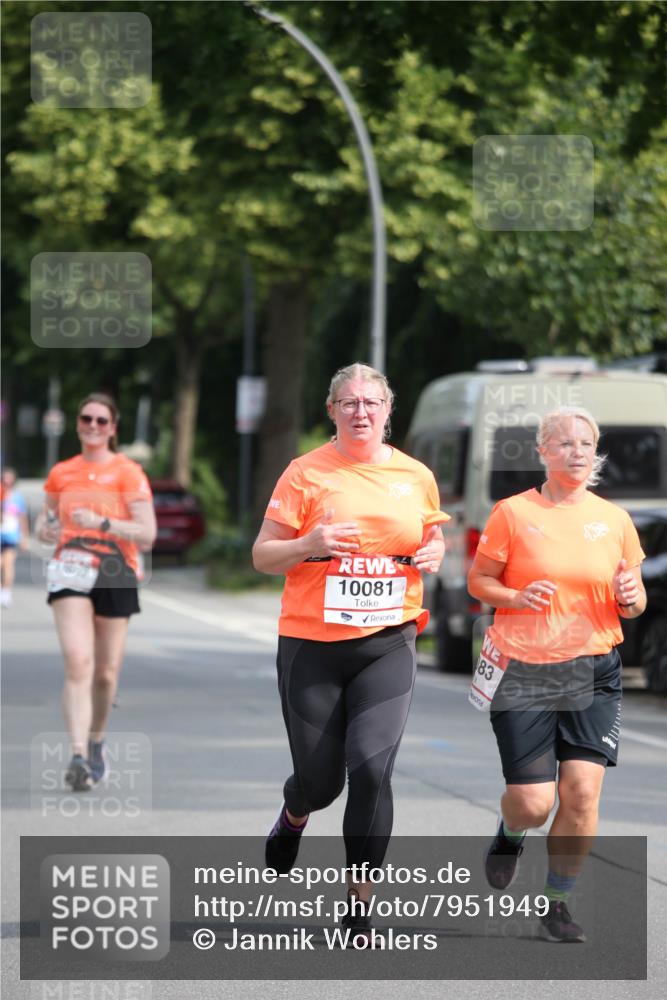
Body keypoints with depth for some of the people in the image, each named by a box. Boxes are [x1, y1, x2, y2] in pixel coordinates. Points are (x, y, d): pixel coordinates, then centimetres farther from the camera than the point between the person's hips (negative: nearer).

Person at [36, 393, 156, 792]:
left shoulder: (128, 473, 0)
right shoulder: (61, 474, 11)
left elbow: (147, 535, -6)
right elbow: (46, 523, 23)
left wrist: (101, 523, -19)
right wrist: (48, 530, -1)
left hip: (115, 576, -1)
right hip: (71, 574, 1)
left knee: (106, 672, 5)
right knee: (78, 661, -18)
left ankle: (96, 742, 32)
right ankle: (79, 757, -25)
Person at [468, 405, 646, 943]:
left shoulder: (615, 520, 8)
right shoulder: (513, 513, -1)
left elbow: (634, 604, 15)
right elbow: (478, 580, 4)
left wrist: (631, 597, -9)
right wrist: (518, 597, -15)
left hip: (594, 672, 2)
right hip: (524, 672, -2)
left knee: (581, 792, -10)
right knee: (533, 803, -6)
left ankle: (558, 903, 7)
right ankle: (510, 833, 32)